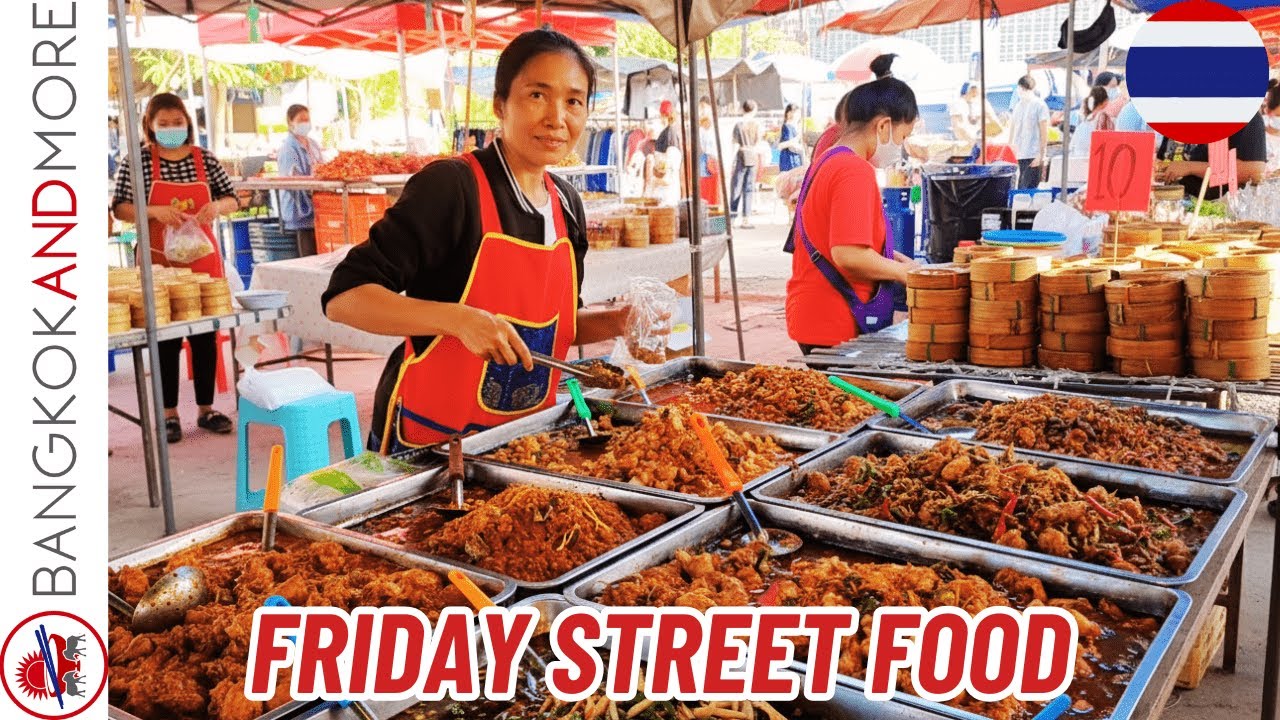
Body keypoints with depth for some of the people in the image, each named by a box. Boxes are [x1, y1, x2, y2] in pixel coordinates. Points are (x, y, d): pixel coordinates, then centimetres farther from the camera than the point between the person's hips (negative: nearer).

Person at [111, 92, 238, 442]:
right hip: (159, 262, -2)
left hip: (202, 259, 2)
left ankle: (206, 408, 19)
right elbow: (120, 207, -4)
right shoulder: (137, 162, -2)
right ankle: (169, 413, 14)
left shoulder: (205, 160, 4)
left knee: (205, 335, 7)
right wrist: (156, 211, -21)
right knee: (166, 338, 4)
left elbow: (232, 200, 8)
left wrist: (217, 205, -14)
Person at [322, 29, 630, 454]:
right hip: (428, 444, -6)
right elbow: (343, 298, -20)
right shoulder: (451, 186, -18)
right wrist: (457, 319, -32)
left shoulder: (567, 204, 3)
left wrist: (616, 322, -4)